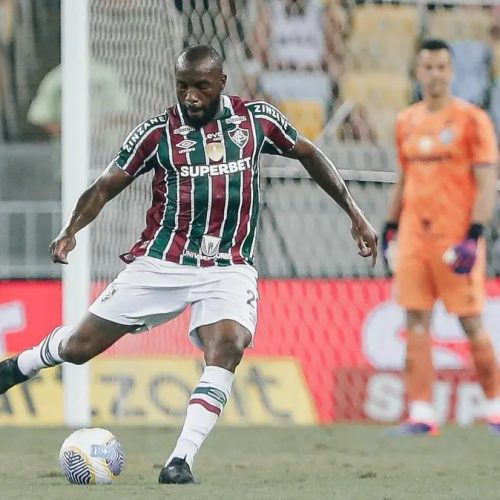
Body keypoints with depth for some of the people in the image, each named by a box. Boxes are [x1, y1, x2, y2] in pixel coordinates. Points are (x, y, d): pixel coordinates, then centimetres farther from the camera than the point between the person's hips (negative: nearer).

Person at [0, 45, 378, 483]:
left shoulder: (257, 119, 1)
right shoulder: (158, 132, -3)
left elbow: (309, 155, 15)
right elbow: (105, 187, -1)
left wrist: (355, 214, 14)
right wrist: (71, 230, -20)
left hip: (229, 269, 0)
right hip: (161, 262, 0)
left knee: (227, 347, -28)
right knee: (78, 347, 3)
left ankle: (181, 461, -27)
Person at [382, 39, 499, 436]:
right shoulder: (407, 122, 12)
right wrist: (390, 227, 16)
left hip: (456, 237, -5)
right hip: (414, 236, 5)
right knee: (416, 323, 0)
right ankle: (421, 414, 1)